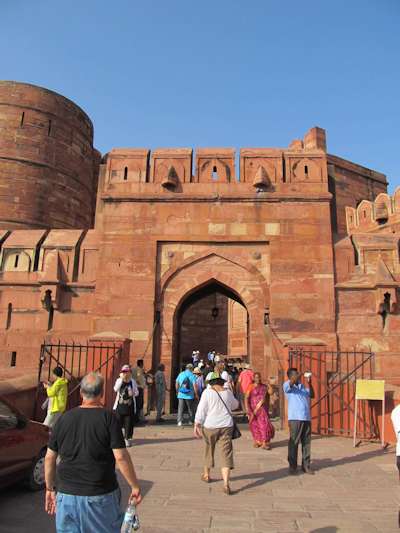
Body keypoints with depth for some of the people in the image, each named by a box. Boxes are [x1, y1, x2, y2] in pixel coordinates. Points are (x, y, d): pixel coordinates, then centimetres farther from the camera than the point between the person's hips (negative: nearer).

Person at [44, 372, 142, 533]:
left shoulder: (64, 418, 1)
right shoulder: (108, 418, -11)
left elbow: (50, 457, 6)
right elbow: (121, 457, -15)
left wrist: (50, 488, 18)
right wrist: (135, 486, -5)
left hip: (67, 494, 3)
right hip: (100, 495, -3)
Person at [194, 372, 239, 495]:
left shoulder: (207, 392, -7)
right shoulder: (227, 392, 3)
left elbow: (201, 410, -11)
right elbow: (235, 405, 23)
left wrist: (196, 425, -8)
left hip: (210, 426, -1)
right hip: (226, 426, 1)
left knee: (209, 449, 20)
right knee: (226, 453, 2)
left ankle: (206, 475, 39)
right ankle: (226, 483, -10)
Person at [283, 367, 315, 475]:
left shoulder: (302, 386, 17)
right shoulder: (286, 385, -1)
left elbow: (312, 395, 13)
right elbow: (291, 383, -23)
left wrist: (309, 382, 3)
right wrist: (302, 374, -13)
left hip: (306, 418, 5)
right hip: (295, 418, -5)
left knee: (306, 442, 8)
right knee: (294, 442, -1)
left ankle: (306, 465, 18)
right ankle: (292, 466, 9)